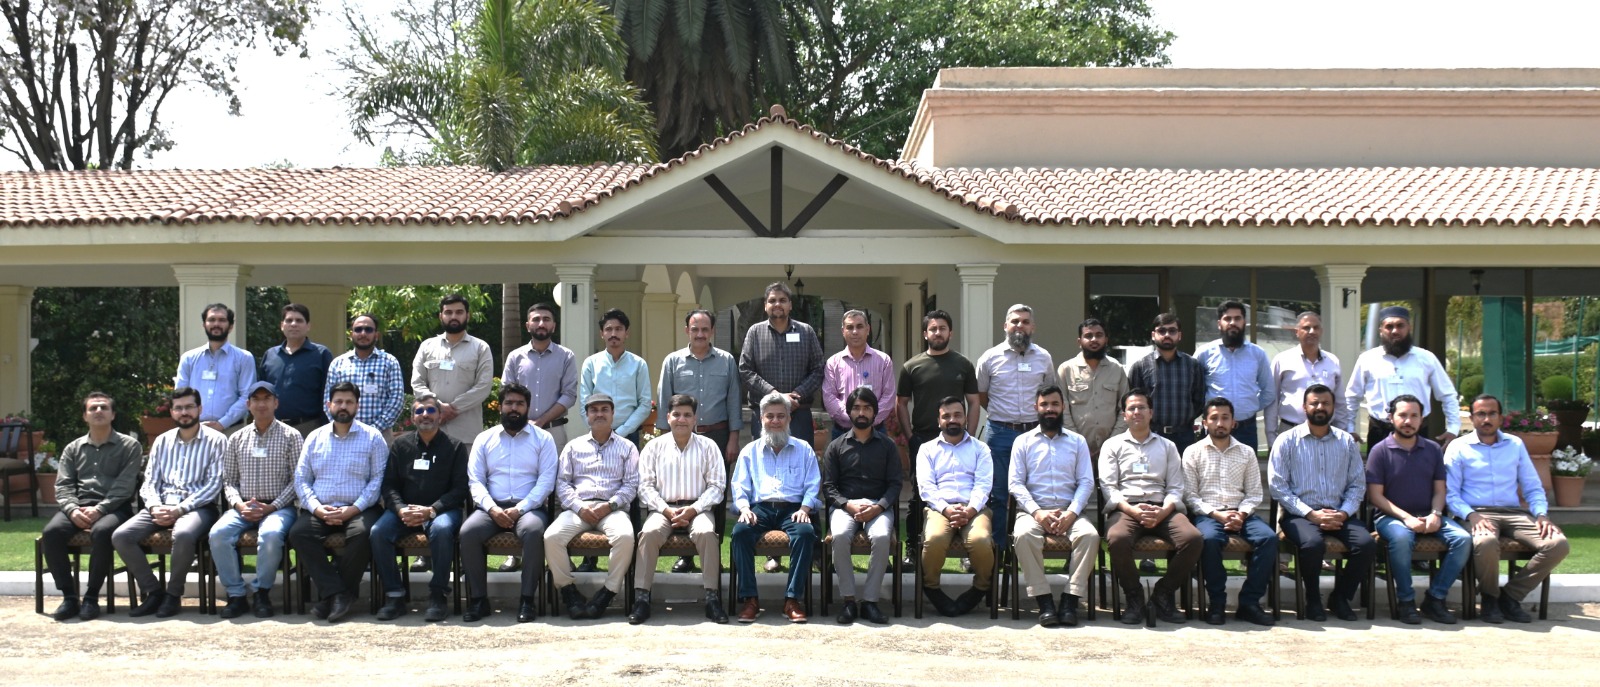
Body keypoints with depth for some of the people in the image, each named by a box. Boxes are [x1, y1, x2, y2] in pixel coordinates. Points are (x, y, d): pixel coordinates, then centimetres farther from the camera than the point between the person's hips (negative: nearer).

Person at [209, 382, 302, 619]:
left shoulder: (291, 436, 4)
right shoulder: (237, 439, 14)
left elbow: (297, 479, -1)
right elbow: (229, 480, 13)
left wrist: (272, 507, -12)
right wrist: (238, 504, -7)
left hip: (278, 506, -3)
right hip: (243, 507, 3)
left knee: (271, 535, -36)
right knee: (218, 534, -27)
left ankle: (262, 591, -16)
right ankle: (236, 594, -17)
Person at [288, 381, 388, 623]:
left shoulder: (372, 437, 6)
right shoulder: (315, 438, 16)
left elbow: (378, 479, -2)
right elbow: (301, 478, 11)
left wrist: (353, 509, -15)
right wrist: (317, 508, -8)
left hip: (358, 509, -3)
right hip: (320, 510, 3)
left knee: (363, 534, -34)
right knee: (298, 533, -27)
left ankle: (329, 594, -20)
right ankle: (338, 593, -25)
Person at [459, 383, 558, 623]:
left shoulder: (542, 438, 11)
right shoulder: (485, 439, 17)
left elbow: (546, 481, 0)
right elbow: (475, 481, 7)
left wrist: (519, 509, -13)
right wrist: (492, 508, -12)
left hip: (528, 507, -2)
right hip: (492, 507, 2)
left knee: (534, 531, -36)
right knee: (467, 532, -29)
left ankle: (528, 598, -25)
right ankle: (478, 599, -19)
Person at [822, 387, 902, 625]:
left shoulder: (887, 445, 15)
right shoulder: (836, 446, 14)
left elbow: (894, 484, 7)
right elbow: (828, 486, 6)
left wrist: (878, 507, -13)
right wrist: (848, 505, -13)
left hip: (878, 505, 0)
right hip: (845, 505, 0)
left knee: (882, 537, -35)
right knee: (840, 536, -34)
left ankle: (870, 600, -26)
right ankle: (848, 600, -27)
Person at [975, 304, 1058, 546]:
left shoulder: (1043, 357, 7)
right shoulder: (990, 358, 3)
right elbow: (981, 395, 12)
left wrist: (1042, 418, 10)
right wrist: (1001, 415, 9)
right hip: (1001, 433, -1)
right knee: (998, 494, 1)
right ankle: (997, 550, 7)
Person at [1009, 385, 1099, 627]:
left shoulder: (1078, 441, 16)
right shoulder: (1023, 441, 12)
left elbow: (1086, 482, 6)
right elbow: (1015, 482, 3)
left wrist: (1072, 512, -12)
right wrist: (1037, 512, -13)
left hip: (1069, 512, 1)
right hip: (1033, 510, -1)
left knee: (1089, 535, -31)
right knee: (1024, 535, -35)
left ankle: (1070, 600, -27)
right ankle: (1044, 602, -29)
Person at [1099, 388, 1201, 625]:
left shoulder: (1167, 446, 23)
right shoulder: (1113, 445, 17)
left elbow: (1176, 488, 12)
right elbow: (1108, 487, 4)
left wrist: (1162, 512, -10)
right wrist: (1133, 510, -13)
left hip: (1162, 509, 2)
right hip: (1126, 508, -2)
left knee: (1193, 538, -29)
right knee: (1117, 539, -37)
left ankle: (1163, 594, -9)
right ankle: (1134, 596, -13)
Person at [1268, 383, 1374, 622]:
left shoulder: (1347, 442, 14)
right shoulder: (1287, 441, 3)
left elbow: (1358, 484, 10)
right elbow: (1277, 485, -5)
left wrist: (1343, 513, -9)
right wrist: (1311, 514, -14)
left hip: (1339, 514, 3)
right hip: (1300, 513, -3)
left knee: (1366, 543, -25)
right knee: (1313, 543, -35)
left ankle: (1340, 597, 0)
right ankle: (1313, 600, -8)